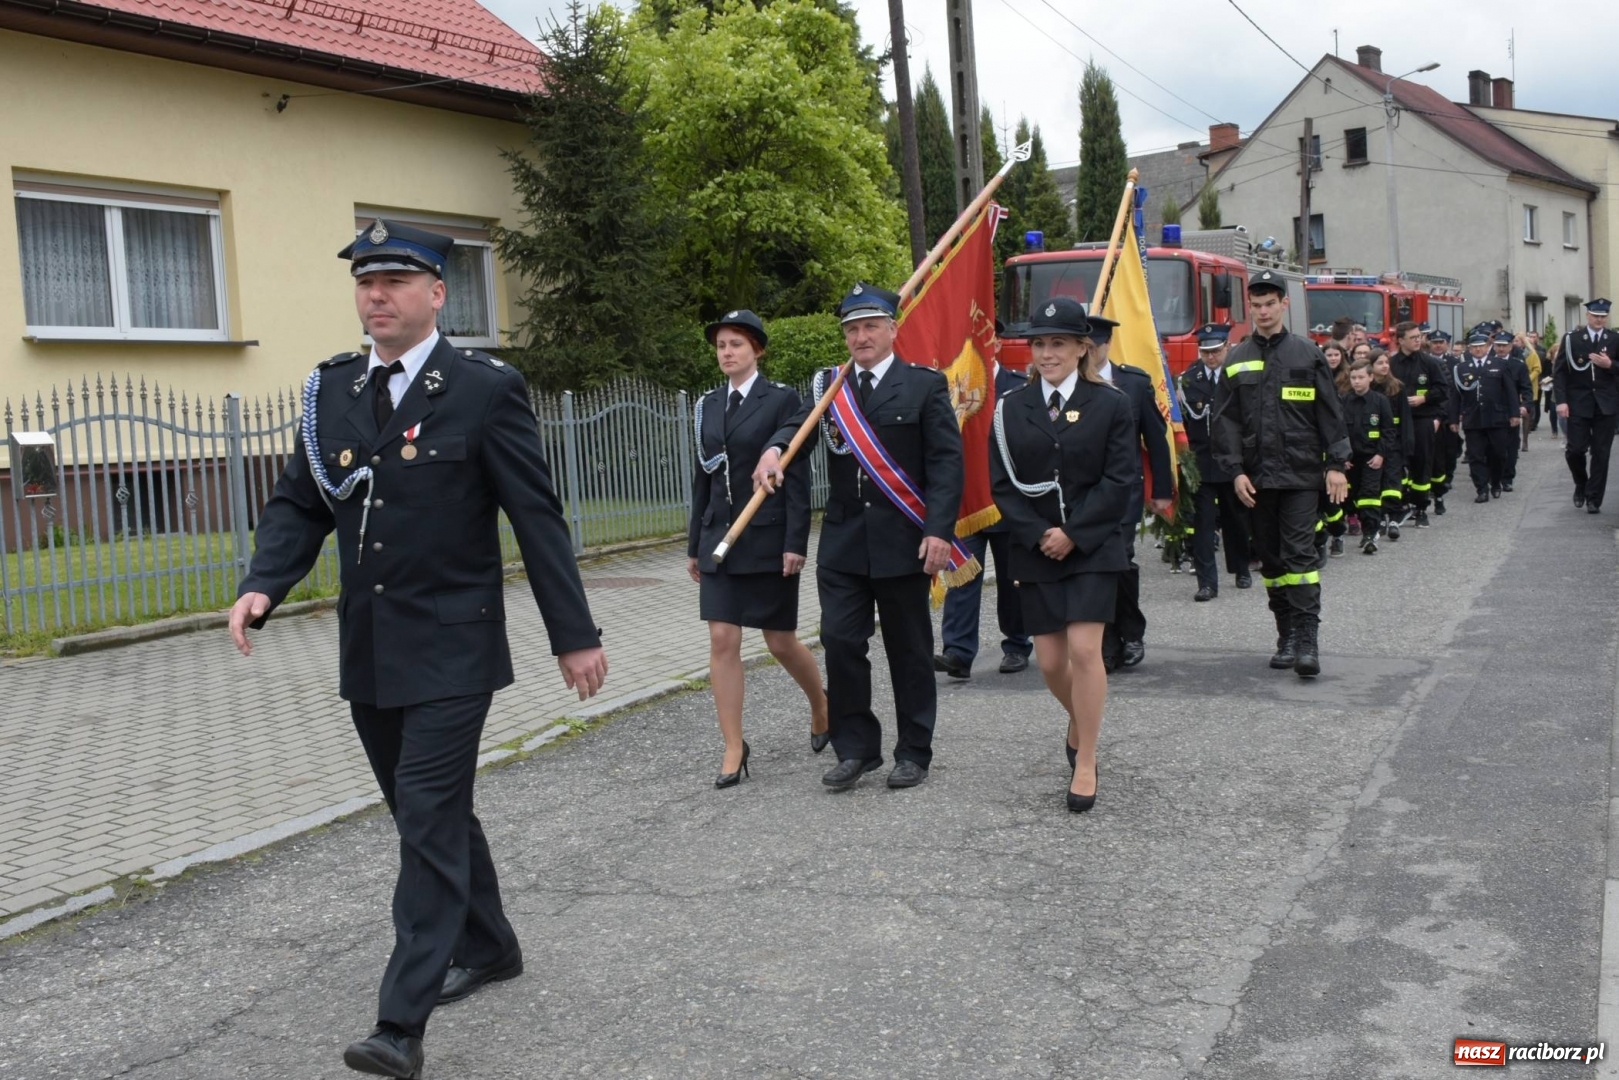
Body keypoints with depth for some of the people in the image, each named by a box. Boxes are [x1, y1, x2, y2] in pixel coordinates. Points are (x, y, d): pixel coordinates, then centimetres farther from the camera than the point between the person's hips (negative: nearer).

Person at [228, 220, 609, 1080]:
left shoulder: (486, 389, -9)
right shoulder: (331, 389, 6)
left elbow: (537, 516, -8)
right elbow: (298, 503, 9)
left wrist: (575, 634, -8)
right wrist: (262, 586, -11)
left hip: (451, 648, -6)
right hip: (369, 649, 6)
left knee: (430, 817, -7)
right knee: (427, 811, 17)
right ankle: (488, 947, 36)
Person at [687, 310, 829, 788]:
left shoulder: (782, 400, -6)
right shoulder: (708, 404, 10)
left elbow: (797, 476, -9)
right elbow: (702, 478, 13)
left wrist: (795, 543, -15)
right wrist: (694, 544, 12)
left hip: (768, 539, -4)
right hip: (721, 538, 5)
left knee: (781, 642, 6)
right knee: (722, 642, -2)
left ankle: (823, 708, 34)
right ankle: (734, 748, 7)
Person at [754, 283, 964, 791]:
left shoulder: (925, 385, -1)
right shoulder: (828, 386, 10)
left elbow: (947, 462, -6)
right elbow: (800, 424, -6)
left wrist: (939, 531, -15)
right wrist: (774, 448, -29)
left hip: (903, 541, -3)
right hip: (843, 540, 3)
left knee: (909, 650, 7)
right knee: (840, 642, 1)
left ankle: (914, 751, 20)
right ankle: (855, 748, 16)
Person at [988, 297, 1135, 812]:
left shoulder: (1111, 404, -1)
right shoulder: (1011, 409, 5)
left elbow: (1121, 480, -6)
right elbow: (1002, 484, 3)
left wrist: (1073, 533, -13)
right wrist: (1038, 535, -11)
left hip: (1094, 547, -2)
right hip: (1036, 550, 3)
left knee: (1084, 649, -12)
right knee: (1050, 660, 5)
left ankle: (1086, 763, 2)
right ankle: (1079, 723, 36)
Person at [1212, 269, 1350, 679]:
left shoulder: (1307, 354, 3)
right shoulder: (1236, 361, 8)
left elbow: (1329, 413, 3)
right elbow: (1226, 420, 5)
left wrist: (1335, 465, -3)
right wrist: (1236, 471, -4)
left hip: (1300, 474, -3)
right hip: (1257, 476, 3)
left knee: (1299, 553, -9)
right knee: (1271, 557, 8)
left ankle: (1308, 640, -9)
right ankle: (1286, 636, 18)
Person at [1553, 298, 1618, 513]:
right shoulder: (1571, 339, 2)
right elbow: (1559, 371, -1)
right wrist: (1561, 401, -9)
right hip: (1578, 403, -1)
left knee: (1600, 453, 1)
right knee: (1575, 449, -5)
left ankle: (1594, 499, 9)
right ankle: (1581, 484, 25)